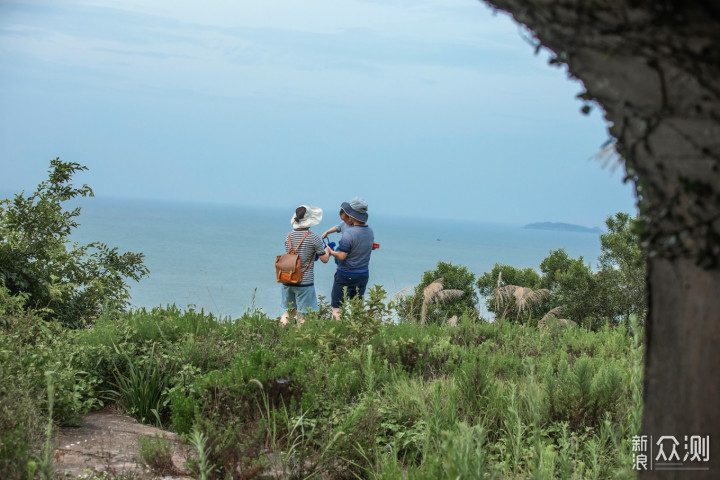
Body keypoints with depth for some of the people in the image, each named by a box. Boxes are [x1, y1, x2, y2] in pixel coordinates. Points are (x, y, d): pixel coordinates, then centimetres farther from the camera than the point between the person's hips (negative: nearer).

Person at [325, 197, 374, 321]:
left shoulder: (349, 233, -21)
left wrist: (329, 251, 0)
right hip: (363, 275, 7)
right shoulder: (370, 232, 2)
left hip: (346, 275, -7)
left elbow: (341, 256, -20)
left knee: (337, 307, 0)